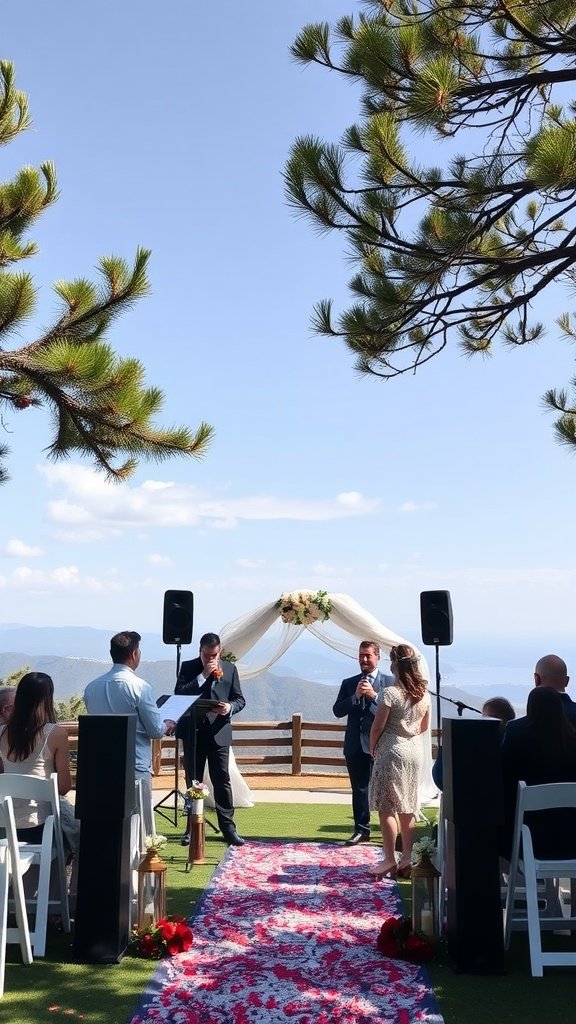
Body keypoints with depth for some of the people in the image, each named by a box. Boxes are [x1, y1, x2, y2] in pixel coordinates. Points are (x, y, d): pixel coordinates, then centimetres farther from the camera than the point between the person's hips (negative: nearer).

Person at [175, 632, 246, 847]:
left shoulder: (229, 669, 5)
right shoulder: (188, 667, 2)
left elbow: (240, 699, 7)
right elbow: (179, 694, -11)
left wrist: (230, 707, -16)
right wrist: (203, 676, -17)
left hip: (219, 732, 0)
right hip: (193, 732, 0)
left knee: (222, 780, -2)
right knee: (193, 781, 8)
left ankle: (228, 827, 5)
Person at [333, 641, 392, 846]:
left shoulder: (389, 682, 1)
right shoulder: (348, 683, 10)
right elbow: (337, 711, 2)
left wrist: (374, 695, -18)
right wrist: (355, 695, -12)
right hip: (355, 744, 3)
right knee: (359, 789, 11)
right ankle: (361, 830, 20)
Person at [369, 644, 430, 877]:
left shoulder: (390, 693, -18)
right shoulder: (423, 692, 2)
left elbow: (377, 727, -11)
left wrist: (372, 747, 5)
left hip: (392, 752, -7)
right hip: (415, 751, 7)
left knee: (387, 809, 4)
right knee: (408, 809, 13)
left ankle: (390, 861, 8)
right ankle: (407, 861, 18)